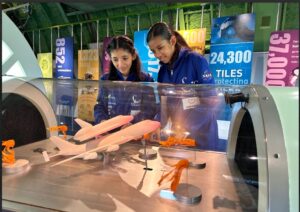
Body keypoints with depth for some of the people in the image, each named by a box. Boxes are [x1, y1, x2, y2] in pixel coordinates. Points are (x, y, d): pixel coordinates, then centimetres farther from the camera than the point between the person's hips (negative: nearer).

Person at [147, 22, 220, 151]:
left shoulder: (196, 60, -13)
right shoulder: (162, 70, 3)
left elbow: (211, 100, -16)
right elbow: (163, 105, 5)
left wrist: (186, 126, -23)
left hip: (202, 132, -5)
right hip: (178, 132, 5)